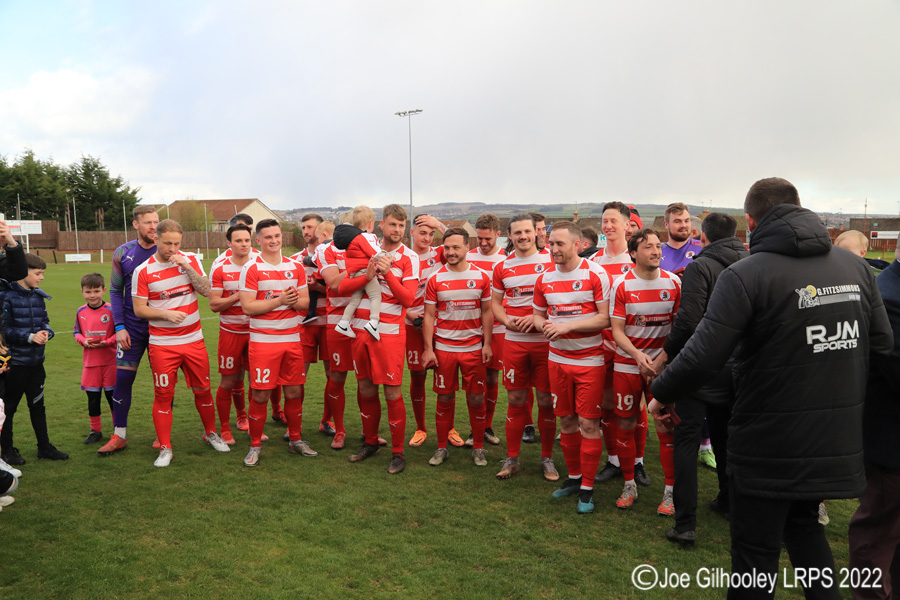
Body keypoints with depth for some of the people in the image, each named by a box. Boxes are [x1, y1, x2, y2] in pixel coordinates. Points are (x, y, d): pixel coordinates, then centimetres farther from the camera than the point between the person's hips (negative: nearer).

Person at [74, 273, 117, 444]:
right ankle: (95, 430, 23)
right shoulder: (81, 312, 3)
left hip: (110, 361, -4)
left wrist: (106, 342, -19)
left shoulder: (111, 310, -9)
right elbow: (77, 332, 13)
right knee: (92, 397, 10)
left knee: (112, 395, 4)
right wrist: (83, 341, -7)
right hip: (90, 361, 4)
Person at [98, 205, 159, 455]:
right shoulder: (123, 253, 1)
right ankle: (119, 436, 13)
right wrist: (120, 326, -4)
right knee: (122, 379, 0)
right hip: (132, 328, 1)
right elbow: (116, 291, 4)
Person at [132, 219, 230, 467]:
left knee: (202, 390, 10)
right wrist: (166, 314, -17)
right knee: (163, 395, 0)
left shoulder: (190, 260, 2)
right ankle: (165, 448, 12)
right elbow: (139, 309, -3)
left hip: (193, 340, 2)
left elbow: (206, 291, -8)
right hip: (162, 344, -2)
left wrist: (187, 266, -17)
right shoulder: (143, 271, -4)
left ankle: (211, 433, 31)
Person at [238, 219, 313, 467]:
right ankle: (255, 446, 14)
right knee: (260, 395, -1)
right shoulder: (251, 269, -4)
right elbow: (247, 307, -11)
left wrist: (293, 301, -13)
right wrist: (279, 301, -19)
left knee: (294, 392, 9)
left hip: (292, 339, 4)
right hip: (263, 340, -4)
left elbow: (305, 302, 9)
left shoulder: (295, 267, 9)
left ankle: (295, 440, 26)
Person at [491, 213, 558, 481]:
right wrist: (507, 321, -4)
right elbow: (495, 302, 16)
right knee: (515, 400, 7)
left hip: (545, 340, -2)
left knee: (546, 401, 4)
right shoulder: (502, 267, 9)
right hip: (513, 341, 2)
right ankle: (512, 458, 18)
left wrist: (537, 317, -16)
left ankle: (547, 458, 19)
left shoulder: (551, 261, -1)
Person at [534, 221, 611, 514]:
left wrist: (568, 325, -20)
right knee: (566, 421, 12)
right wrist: (544, 325, -8)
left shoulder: (595, 274, -11)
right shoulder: (544, 278, 6)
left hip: (590, 360, -5)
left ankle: (587, 488, 11)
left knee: (588, 423, -2)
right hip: (558, 358, 5)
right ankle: (573, 477, 29)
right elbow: (538, 314, 16)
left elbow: (606, 317, -13)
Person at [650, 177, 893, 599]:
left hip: (769, 444, -6)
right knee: (803, 522, 29)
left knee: (756, 551, 9)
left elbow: (702, 356, -21)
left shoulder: (745, 275, -18)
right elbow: (882, 344, 9)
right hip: (836, 441, 6)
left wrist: (661, 394, -4)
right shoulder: (855, 268, 3)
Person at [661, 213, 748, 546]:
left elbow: (689, 320, -22)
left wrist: (665, 353, -10)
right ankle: (728, 502, 38)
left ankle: (685, 524, -2)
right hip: (737, 367, 6)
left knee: (687, 440, 0)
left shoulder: (700, 268, -14)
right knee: (726, 437, 22)